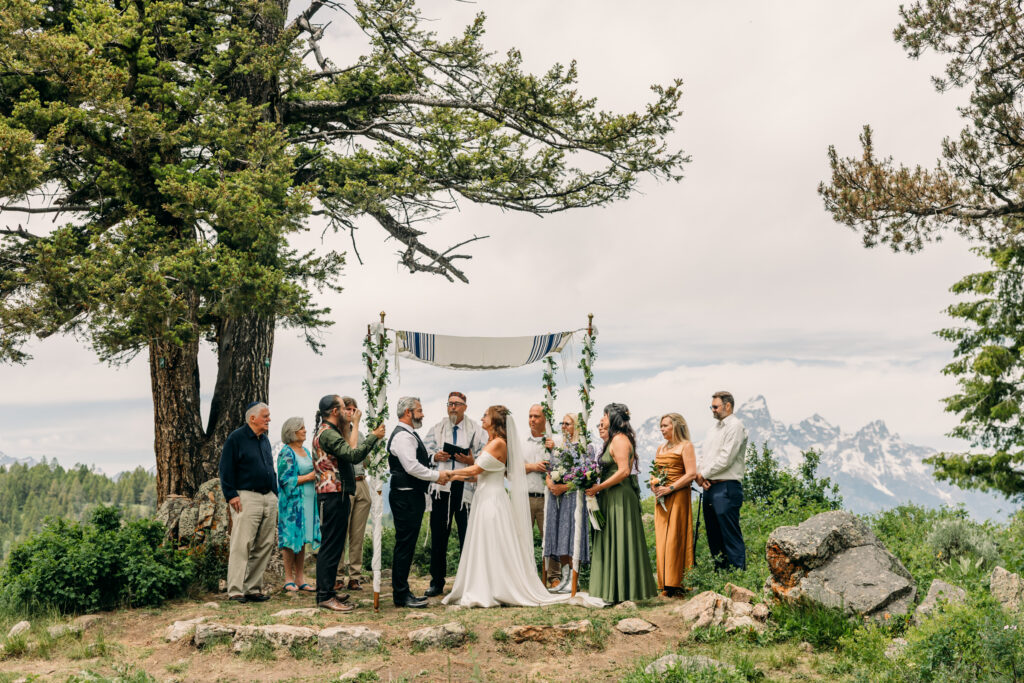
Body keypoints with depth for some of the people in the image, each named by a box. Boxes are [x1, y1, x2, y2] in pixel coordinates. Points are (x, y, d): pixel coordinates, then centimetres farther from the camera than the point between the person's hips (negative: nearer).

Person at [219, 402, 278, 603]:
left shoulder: (265, 440, 18)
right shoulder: (236, 438, -4)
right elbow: (225, 469, -7)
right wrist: (231, 495, -13)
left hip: (269, 498, 7)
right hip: (247, 497, -7)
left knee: (265, 545, 5)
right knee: (241, 545, -10)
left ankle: (254, 588, 12)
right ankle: (235, 591, -7)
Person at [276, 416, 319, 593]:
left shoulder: (305, 451, 16)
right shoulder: (286, 453, -9)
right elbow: (285, 479, -15)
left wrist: (316, 476, 6)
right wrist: (308, 477, -15)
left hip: (308, 501, 8)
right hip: (292, 502, -8)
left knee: (302, 539, 9)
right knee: (291, 539, -4)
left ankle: (300, 579, 13)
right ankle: (289, 579, 2)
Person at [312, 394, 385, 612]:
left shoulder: (327, 431, 19)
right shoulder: (327, 433, -15)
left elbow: (348, 451, 17)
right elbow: (353, 455, -24)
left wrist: (351, 425, 18)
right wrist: (373, 437, -15)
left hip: (336, 494, 11)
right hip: (333, 495, -11)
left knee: (333, 545, 15)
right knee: (331, 546, -9)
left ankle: (326, 591, 22)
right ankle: (325, 596, -7)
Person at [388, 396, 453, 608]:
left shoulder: (410, 435, 20)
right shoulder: (402, 436, -14)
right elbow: (412, 467, -22)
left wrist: (439, 474, 13)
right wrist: (437, 476, -12)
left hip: (412, 496, 11)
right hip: (405, 497, -11)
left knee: (407, 546, 13)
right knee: (404, 545, -7)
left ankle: (402, 592, 18)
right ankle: (401, 595, -3)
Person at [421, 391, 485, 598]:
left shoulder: (476, 431, 6)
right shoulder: (437, 429, 15)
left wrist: (470, 461, -16)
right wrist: (436, 456, -8)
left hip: (465, 486, -2)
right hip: (441, 486, 2)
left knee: (467, 534, 0)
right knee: (438, 535, 5)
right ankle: (437, 582, 13)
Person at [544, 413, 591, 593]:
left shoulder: (586, 447, -1)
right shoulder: (559, 447, 18)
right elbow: (549, 471, 17)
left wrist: (564, 487, -17)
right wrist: (549, 482, -5)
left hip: (573, 495, -6)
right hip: (556, 497, 6)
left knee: (571, 534, -10)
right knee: (559, 536, 3)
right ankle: (563, 578, 6)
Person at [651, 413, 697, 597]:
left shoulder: (685, 446, -3)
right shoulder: (661, 448, 19)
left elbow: (691, 474, -12)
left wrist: (670, 488, -17)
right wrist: (653, 485, 3)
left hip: (678, 497, -7)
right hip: (661, 499, 7)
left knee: (675, 538, -9)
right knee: (661, 539, 3)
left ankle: (677, 585, -6)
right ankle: (666, 585, 6)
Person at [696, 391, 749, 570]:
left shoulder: (735, 426, -8)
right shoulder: (715, 428, 21)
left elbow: (726, 458, -15)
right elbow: (703, 455, 20)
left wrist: (705, 474, -7)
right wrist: (699, 474, 1)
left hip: (726, 488, -9)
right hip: (709, 488, 9)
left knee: (731, 536, -8)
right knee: (714, 536, 11)